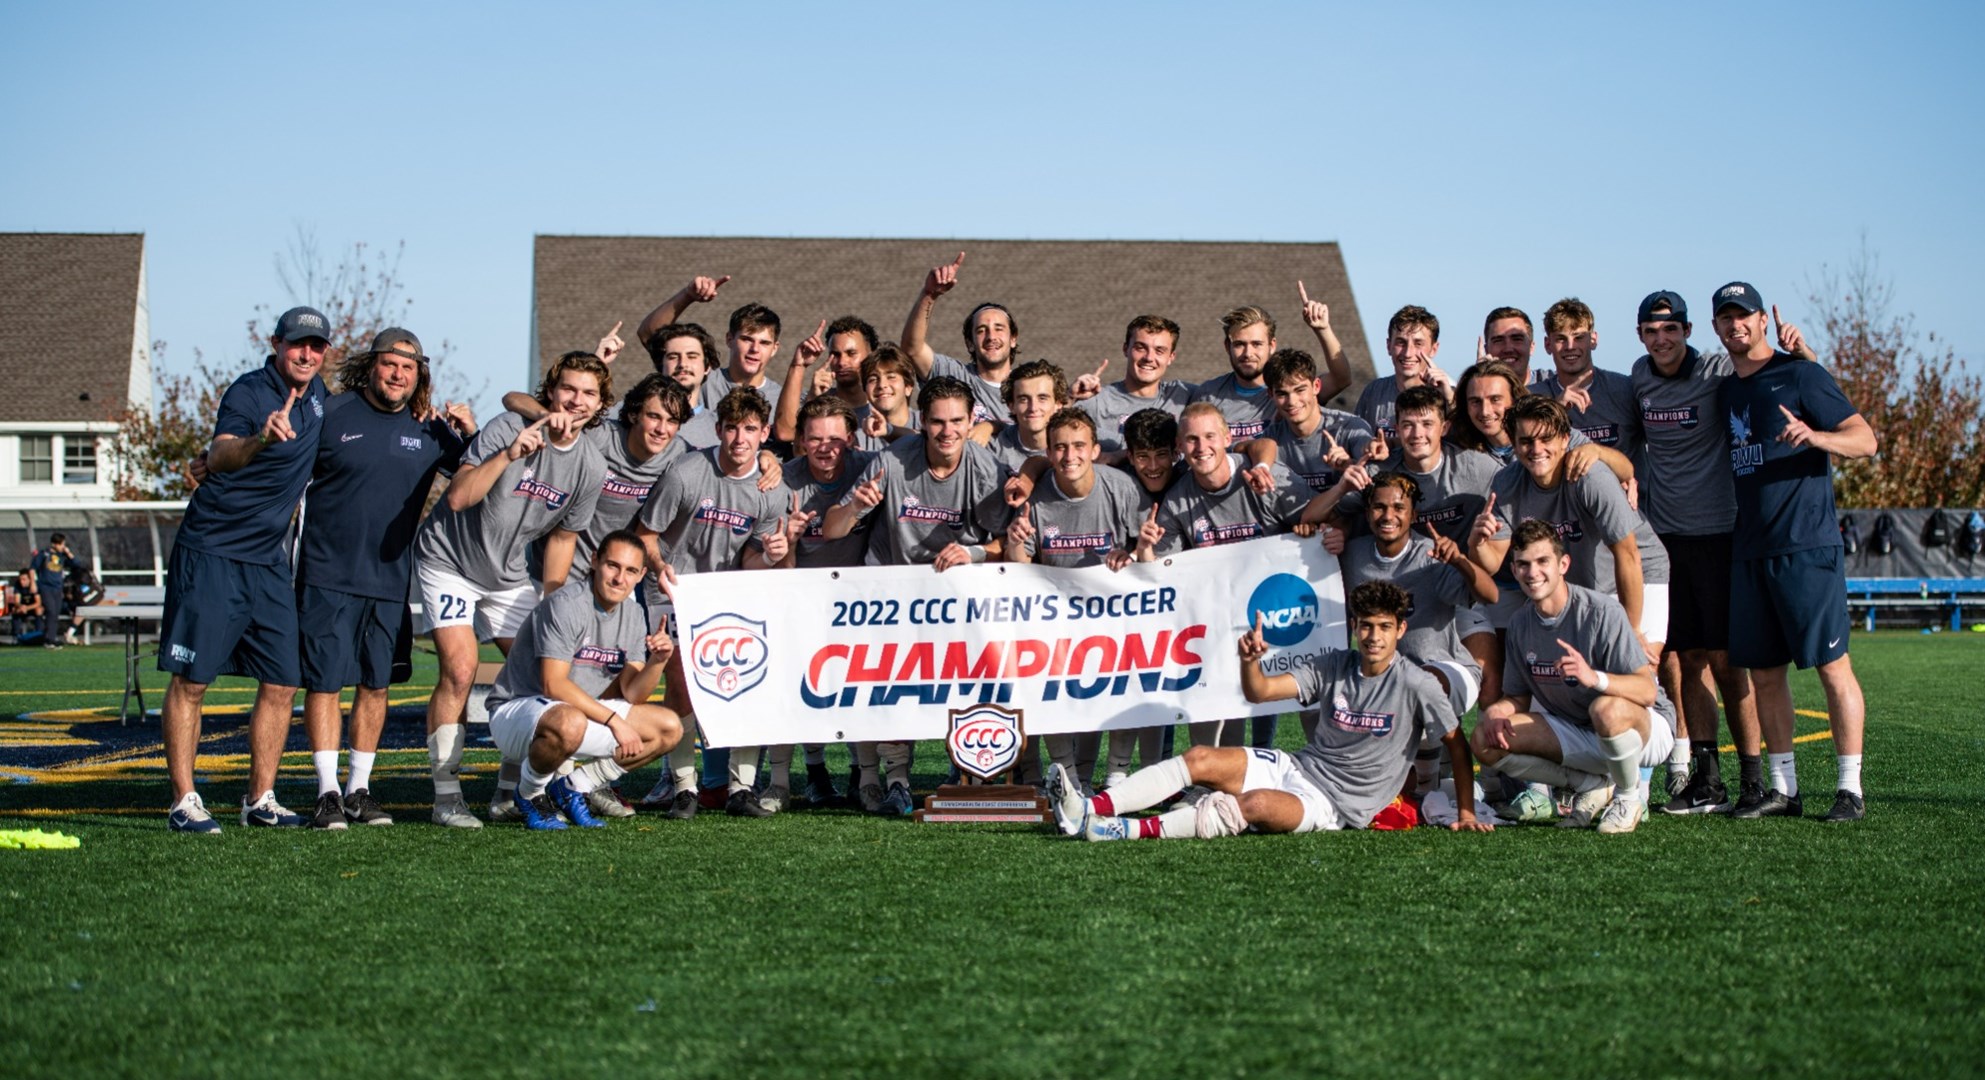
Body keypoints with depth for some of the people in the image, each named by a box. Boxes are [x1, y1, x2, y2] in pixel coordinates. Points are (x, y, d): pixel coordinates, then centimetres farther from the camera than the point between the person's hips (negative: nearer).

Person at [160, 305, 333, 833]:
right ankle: (184, 802, 2)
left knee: (283, 682, 4)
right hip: (212, 552, -7)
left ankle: (260, 800, 13)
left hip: (269, 561, 7)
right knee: (191, 680, -4)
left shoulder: (316, 394, 8)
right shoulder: (249, 392, -14)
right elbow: (218, 457, -33)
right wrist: (261, 439, -53)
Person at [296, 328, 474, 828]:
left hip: (390, 580, 4)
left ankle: (360, 790, 20)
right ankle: (328, 792, 3)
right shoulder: (331, 414, -3)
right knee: (324, 681, -4)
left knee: (376, 683, 9)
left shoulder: (431, 429, 6)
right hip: (328, 576, -4)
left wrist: (472, 435, -4)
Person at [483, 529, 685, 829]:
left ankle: (571, 786, 5)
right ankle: (530, 794, -10)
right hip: (515, 710, -8)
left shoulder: (633, 615, 5)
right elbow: (553, 685, -25)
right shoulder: (566, 604, -19)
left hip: (583, 710, 8)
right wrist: (613, 720, -25)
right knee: (569, 725, -42)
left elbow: (631, 694, 2)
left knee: (670, 728, -3)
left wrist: (656, 662, -19)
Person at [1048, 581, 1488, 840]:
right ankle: (1091, 809, -29)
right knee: (1200, 759, -16)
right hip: (1296, 766, 5)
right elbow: (1259, 692, -4)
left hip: (1336, 805, -5)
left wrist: (1465, 812, -4)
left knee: (1254, 803, -34)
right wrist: (1250, 661, -26)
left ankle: (1134, 830, -45)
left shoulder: (1417, 686, -8)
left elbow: (1457, 743, -1)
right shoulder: (1332, 666, 3)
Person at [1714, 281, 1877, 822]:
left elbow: (1865, 439, -6)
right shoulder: (1724, 391, 17)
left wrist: (1815, 436, -26)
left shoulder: (1802, 376, -2)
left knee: (1833, 666, -6)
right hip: (1748, 551, 7)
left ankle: (1850, 788, -1)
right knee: (1764, 672, 7)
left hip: (1807, 548, -7)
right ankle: (1783, 788, 14)